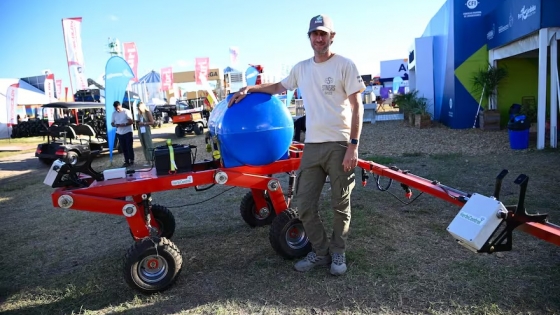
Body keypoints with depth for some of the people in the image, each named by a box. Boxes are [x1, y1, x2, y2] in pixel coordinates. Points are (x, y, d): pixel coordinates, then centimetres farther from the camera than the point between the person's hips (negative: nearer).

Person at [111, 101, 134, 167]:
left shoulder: (126, 111, -7)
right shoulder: (114, 113, 7)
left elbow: (131, 121, -11)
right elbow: (112, 123, 9)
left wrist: (124, 124, -26)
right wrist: (115, 125, -14)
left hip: (128, 132, -5)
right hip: (119, 133, 5)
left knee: (129, 147, -3)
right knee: (123, 148, 6)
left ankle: (131, 161, 6)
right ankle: (126, 161, 12)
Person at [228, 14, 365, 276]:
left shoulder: (345, 65, -3)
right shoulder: (301, 68, 11)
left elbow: (357, 107, -6)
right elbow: (278, 87, 28)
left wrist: (353, 146, -14)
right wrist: (248, 89, 16)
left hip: (340, 145, -4)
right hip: (312, 146, 5)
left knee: (341, 205, 8)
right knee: (304, 206, 5)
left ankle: (338, 252, 28)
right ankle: (321, 251, 24)